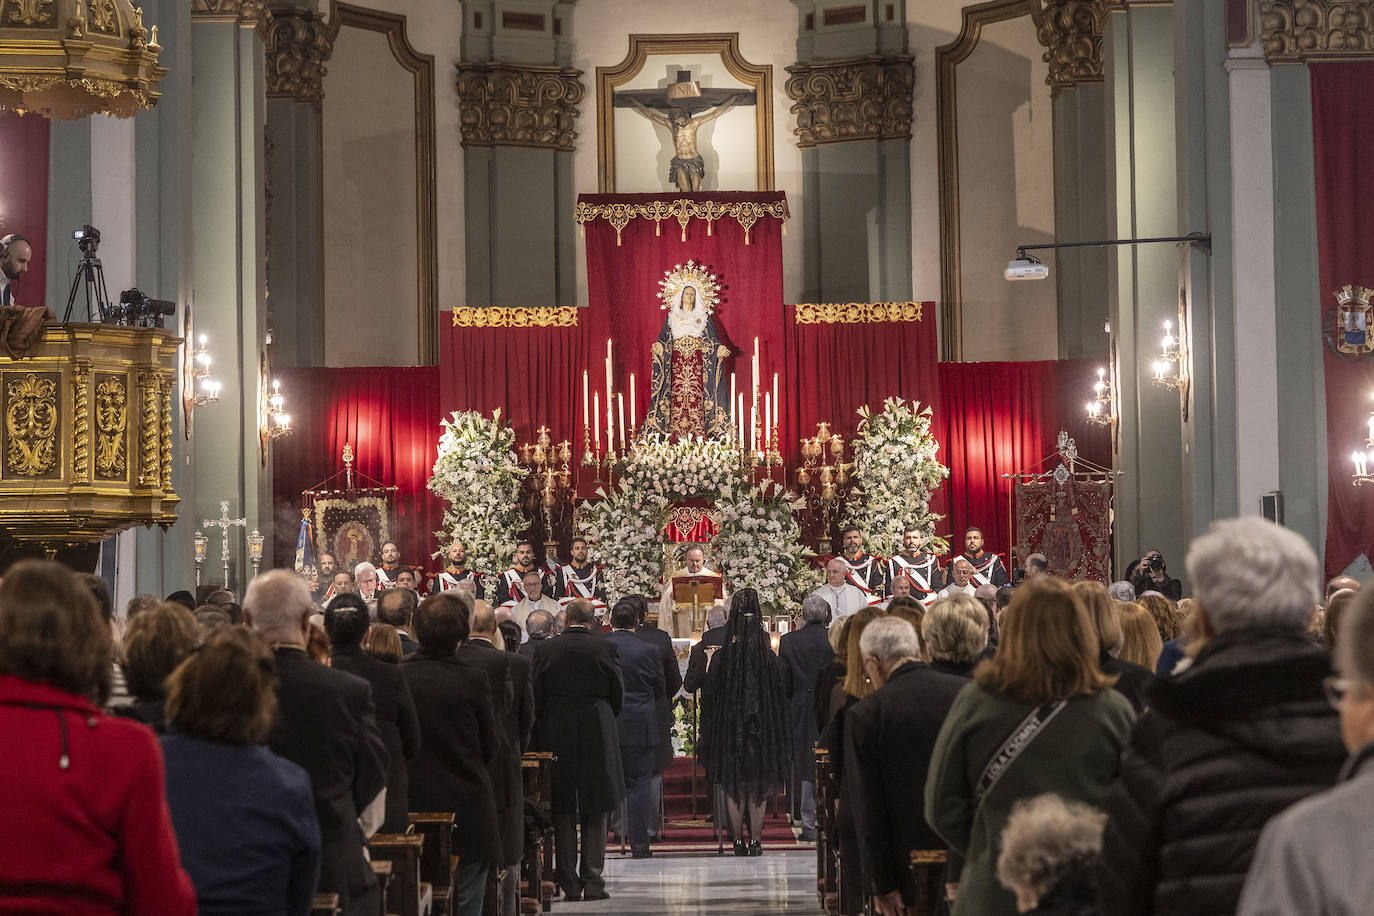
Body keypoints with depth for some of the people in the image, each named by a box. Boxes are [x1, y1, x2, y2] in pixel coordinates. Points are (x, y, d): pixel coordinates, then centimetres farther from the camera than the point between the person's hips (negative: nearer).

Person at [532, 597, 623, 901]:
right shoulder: (605, 648, -5)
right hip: (597, 737, -1)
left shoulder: (545, 649, -3)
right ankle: (593, 883, 4)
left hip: (556, 737, 1)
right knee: (595, 813, 7)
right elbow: (618, 694, 2)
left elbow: (535, 696, 0)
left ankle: (569, 884, 8)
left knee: (562, 812, 8)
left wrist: (541, 734, 10)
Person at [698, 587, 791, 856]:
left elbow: (710, 698, -4)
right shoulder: (770, 659, -9)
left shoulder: (721, 658, -9)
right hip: (762, 731, 0)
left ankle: (738, 841, 9)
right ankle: (755, 840, 7)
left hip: (730, 731, 0)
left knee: (733, 788, 10)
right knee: (758, 788, 9)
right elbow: (781, 700, -3)